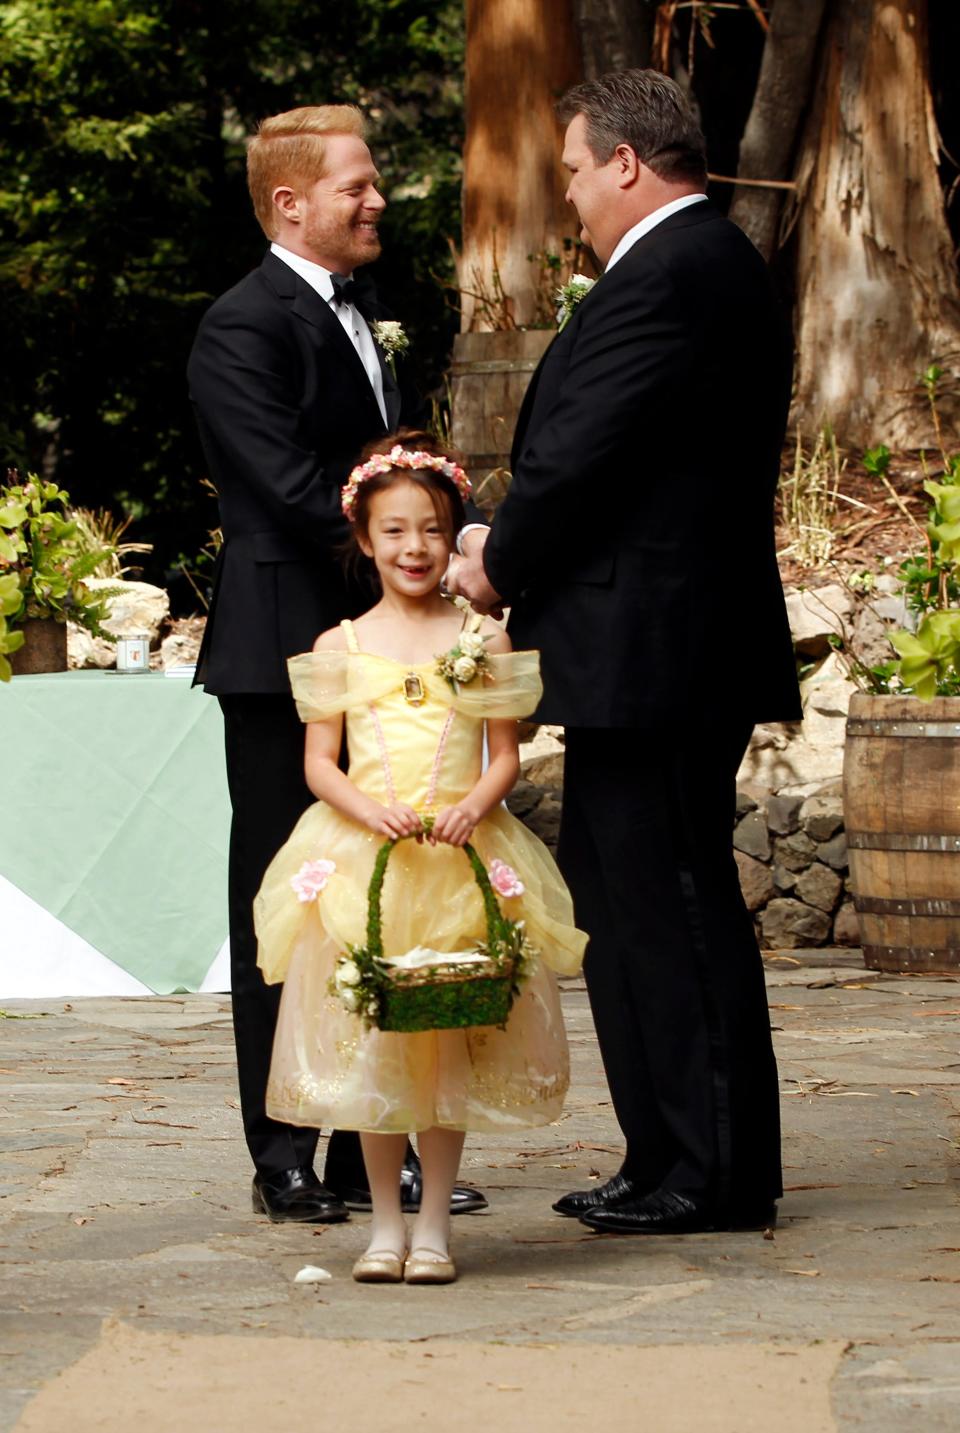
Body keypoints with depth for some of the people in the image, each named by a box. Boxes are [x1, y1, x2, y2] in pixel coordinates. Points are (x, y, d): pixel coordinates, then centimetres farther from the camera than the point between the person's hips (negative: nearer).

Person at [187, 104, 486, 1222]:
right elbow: (295, 490, -20)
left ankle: (374, 1151, 16)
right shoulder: (245, 328, -12)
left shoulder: (360, 316, 17)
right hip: (288, 656, -8)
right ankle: (284, 1162, 4)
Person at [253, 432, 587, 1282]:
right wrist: (369, 809, -16)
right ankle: (386, 1224, 13)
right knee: (369, 1041, 2)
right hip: (361, 860, 1)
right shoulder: (340, 648, 5)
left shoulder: (483, 642, 4)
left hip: (460, 862, 0)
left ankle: (435, 1224, 9)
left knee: (450, 1042, 0)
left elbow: (505, 756, 4)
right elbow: (319, 763, 3)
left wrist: (475, 805, -16)